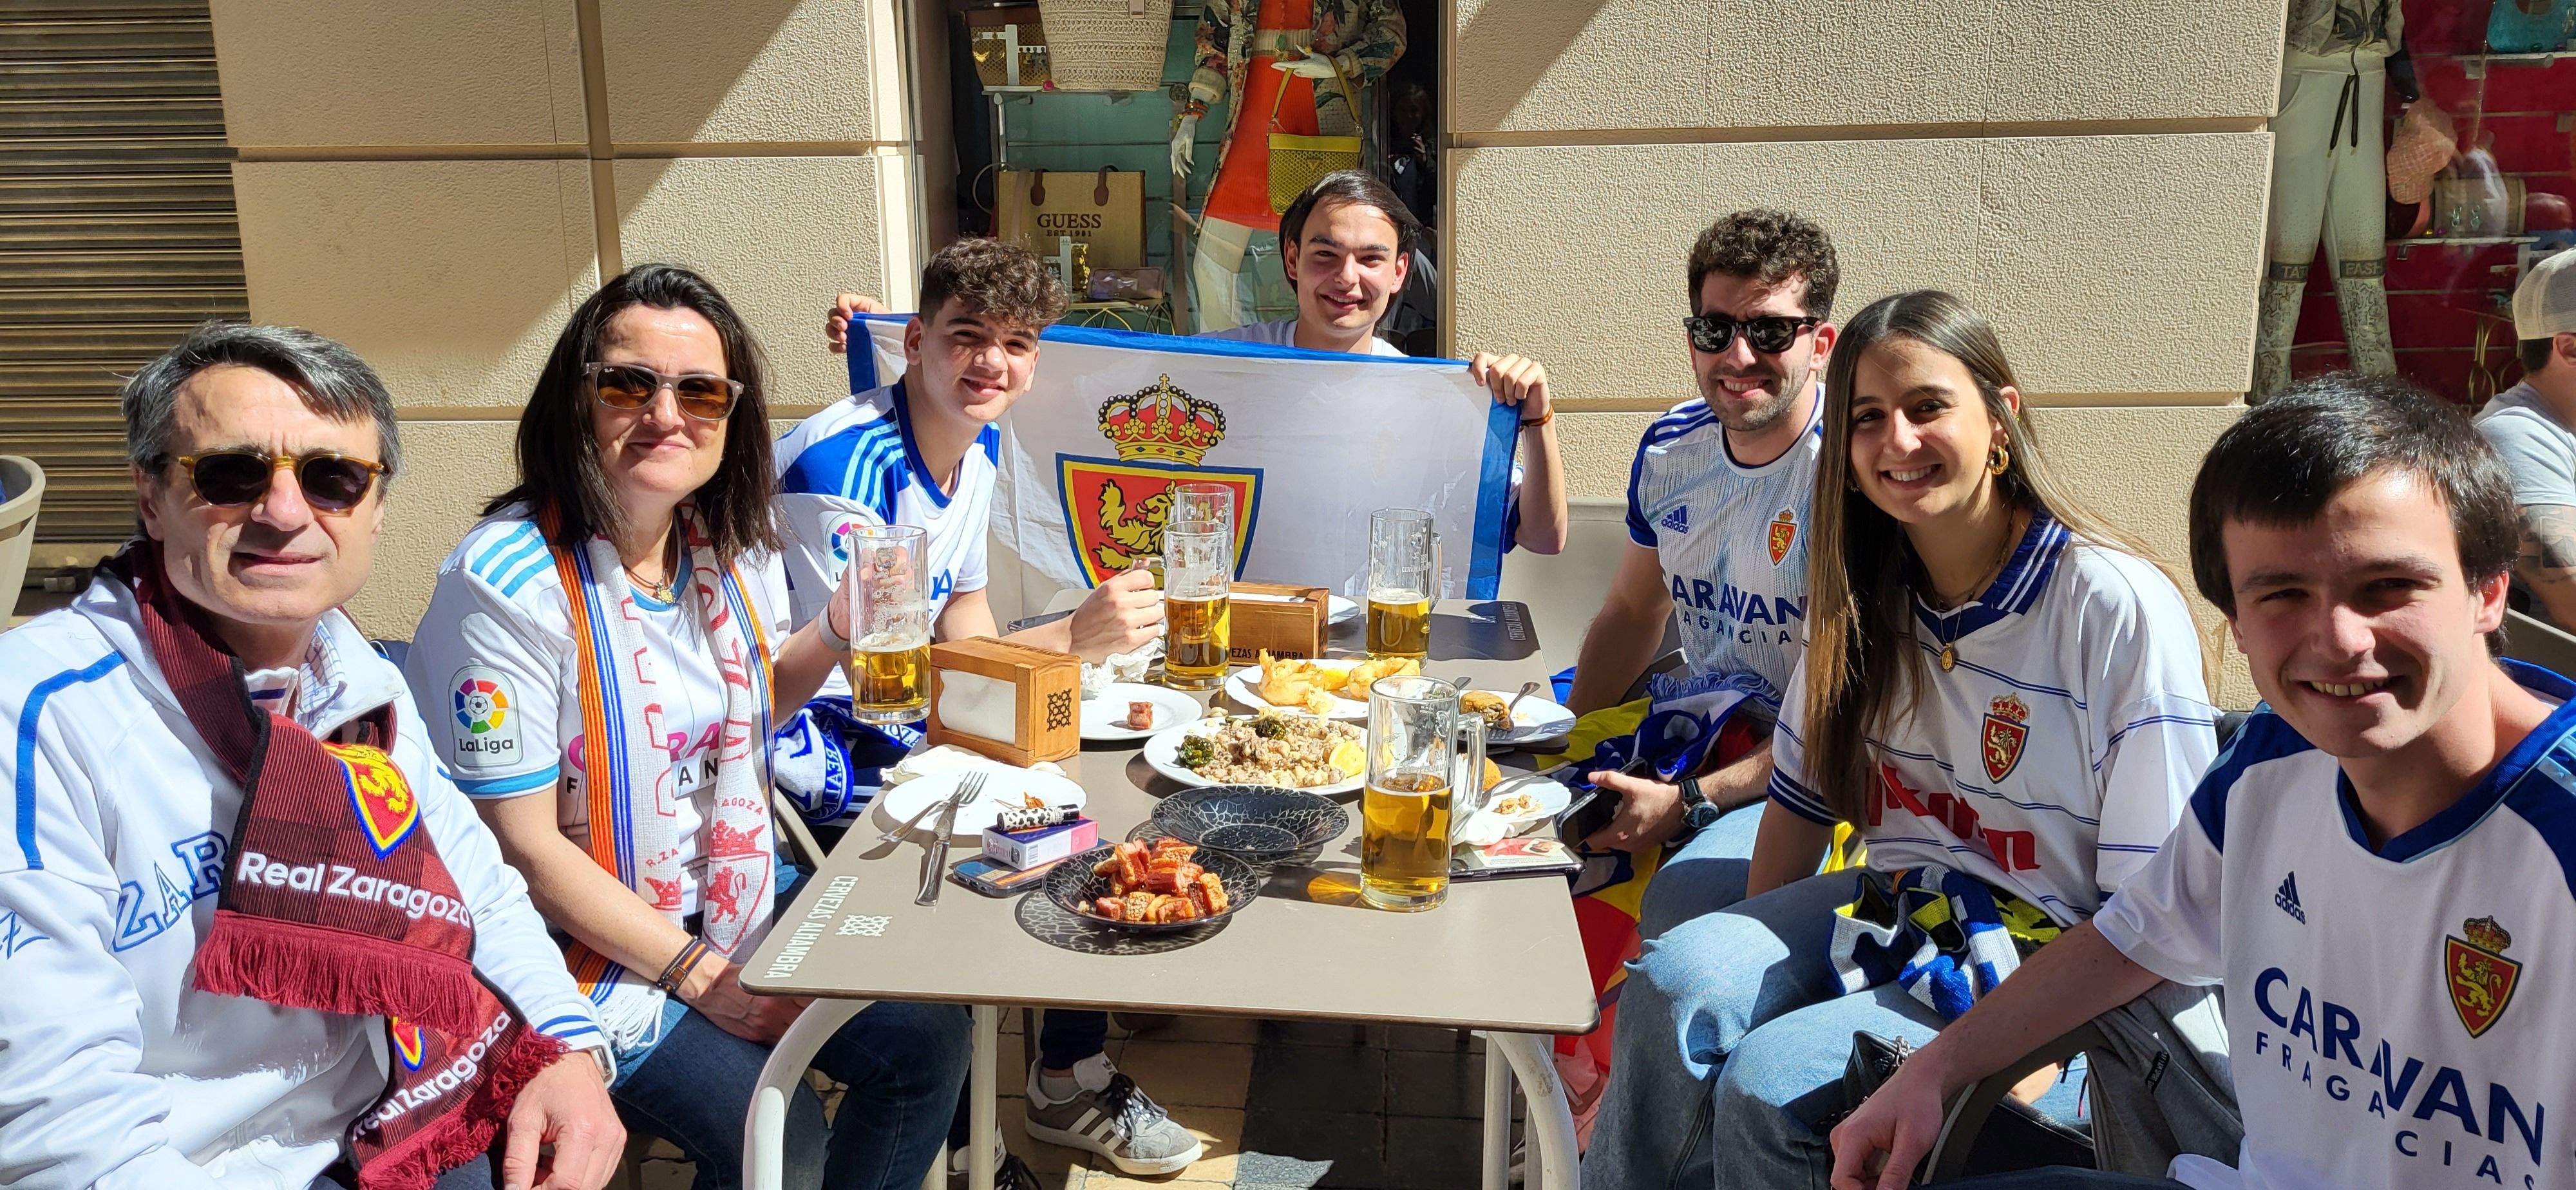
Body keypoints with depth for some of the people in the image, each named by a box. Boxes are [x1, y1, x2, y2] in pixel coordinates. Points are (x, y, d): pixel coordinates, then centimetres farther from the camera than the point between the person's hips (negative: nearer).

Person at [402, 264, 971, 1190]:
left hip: (738, 895, 7)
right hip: (594, 947, -7)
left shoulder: (737, 544, -2)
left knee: (929, 1038, -1)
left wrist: (838, 630, -5)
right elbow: (521, 845, -20)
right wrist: (701, 974, -16)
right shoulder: (507, 583, -23)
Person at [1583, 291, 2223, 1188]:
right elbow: (1803, 793, 10)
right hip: (1893, 908, 5)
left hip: (2048, 957, -5)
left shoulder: (2120, 610, -15)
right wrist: (1751, 954, -2)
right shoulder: (1861, 592, 3)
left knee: (1768, 1085, -25)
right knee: (1675, 981, -22)